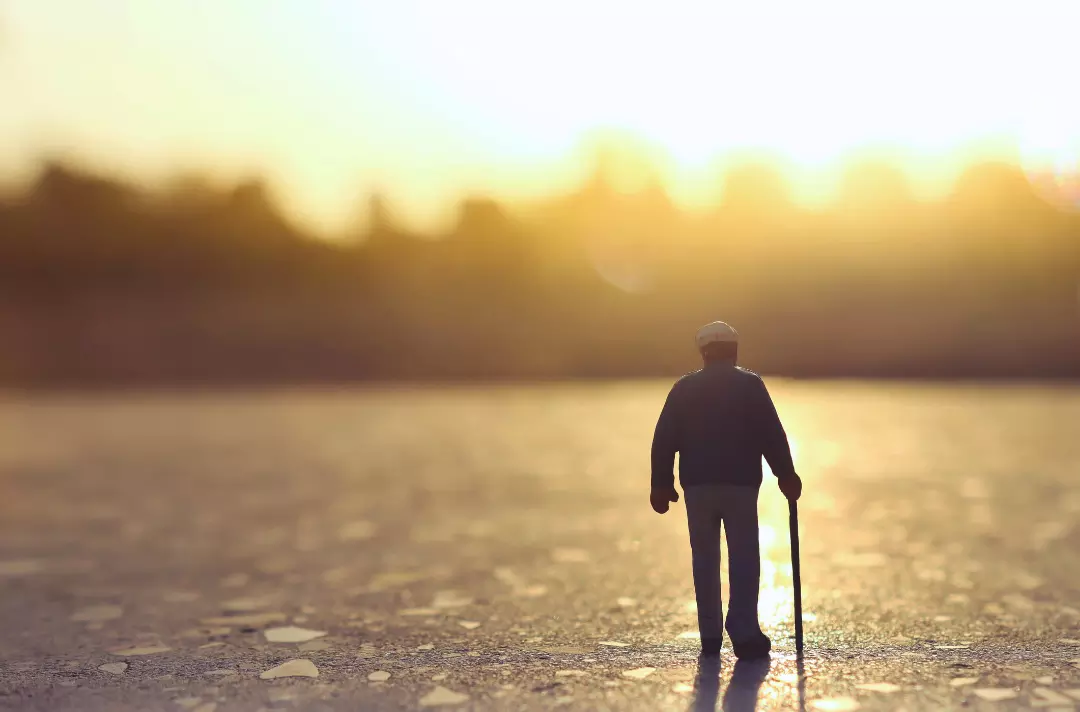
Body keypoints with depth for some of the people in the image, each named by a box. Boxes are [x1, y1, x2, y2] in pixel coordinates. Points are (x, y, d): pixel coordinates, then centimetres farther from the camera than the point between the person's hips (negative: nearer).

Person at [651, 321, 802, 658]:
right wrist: (786, 475, 5)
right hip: (740, 483, -2)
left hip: (697, 484, 2)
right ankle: (744, 632, -14)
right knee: (744, 558, -2)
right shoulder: (750, 384, 1)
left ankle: (710, 637, 10)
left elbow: (664, 440, 4)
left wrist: (661, 484, 8)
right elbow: (772, 435, -3)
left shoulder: (684, 388, 7)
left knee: (704, 559, 9)